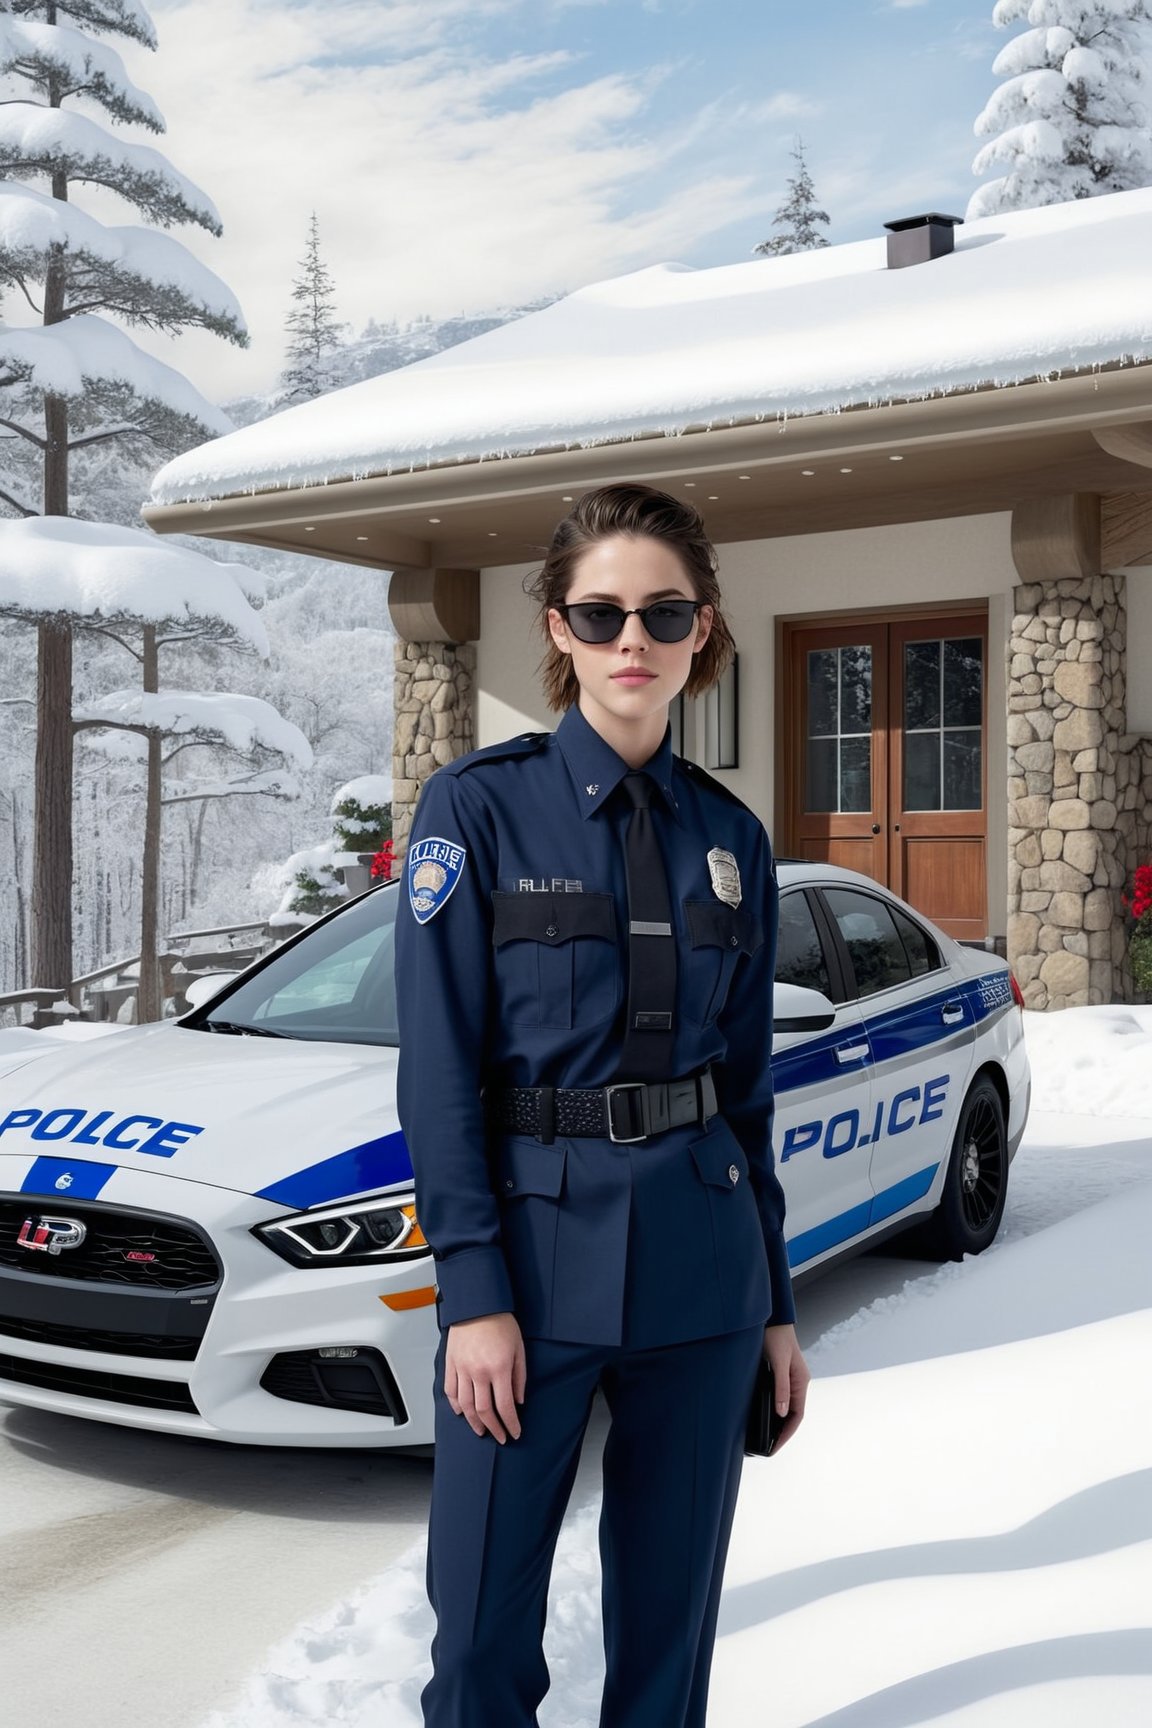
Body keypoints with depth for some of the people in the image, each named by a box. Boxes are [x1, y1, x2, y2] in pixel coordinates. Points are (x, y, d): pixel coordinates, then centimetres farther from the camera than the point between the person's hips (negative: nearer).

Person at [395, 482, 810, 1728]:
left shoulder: (731, 837, 7)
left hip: (700, 1251, 4)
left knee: (672, 1606, 13)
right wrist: (473, 1293, -13)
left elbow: (747, 1077, 12)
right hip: (537, 1240, -3)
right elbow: (439, 1067, -8)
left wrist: (773, 1302, 11)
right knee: (483, 1620, 2)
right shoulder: (479, 806, -5)